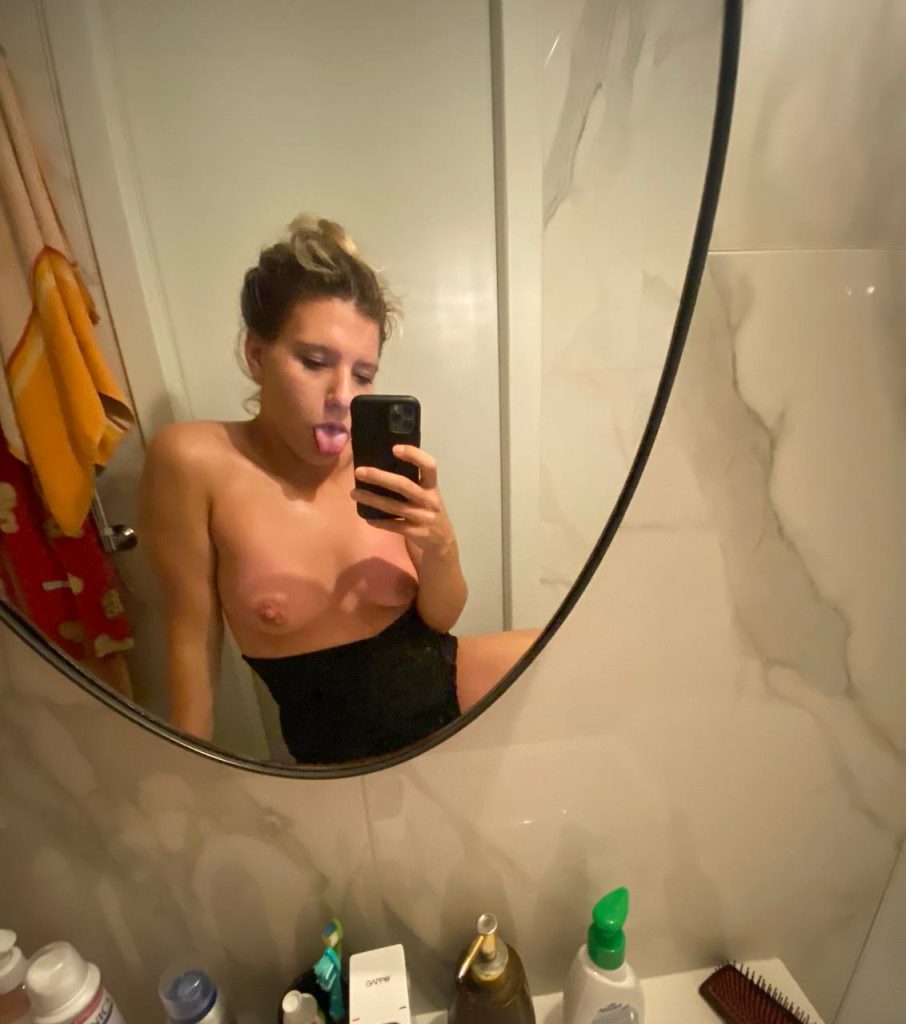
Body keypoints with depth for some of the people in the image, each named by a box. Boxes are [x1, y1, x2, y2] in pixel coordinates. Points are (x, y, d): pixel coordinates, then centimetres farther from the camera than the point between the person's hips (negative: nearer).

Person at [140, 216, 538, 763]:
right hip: (345, 744, -1)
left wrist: (439, 546, -26)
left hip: (439, 677, 2)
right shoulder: (196, 460, -17)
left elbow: (440, 620, -5)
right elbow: (193, 637, -8)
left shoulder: (382, 460, -12)